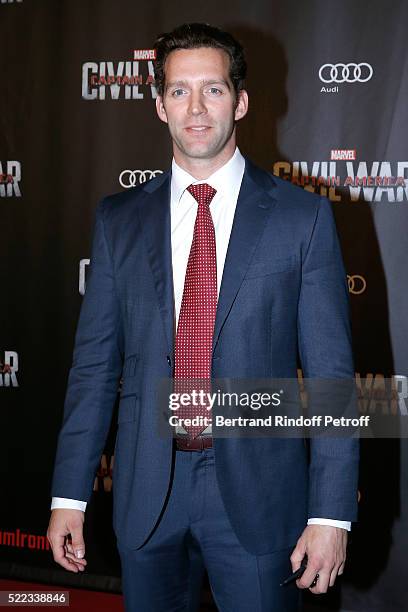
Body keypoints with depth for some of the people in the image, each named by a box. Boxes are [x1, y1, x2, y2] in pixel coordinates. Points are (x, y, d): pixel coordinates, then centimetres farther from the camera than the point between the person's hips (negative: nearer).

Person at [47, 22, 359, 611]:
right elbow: (94, 363, 5)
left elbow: (330, 370, -5)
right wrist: (69, 495, 2)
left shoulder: (303, 216, -3)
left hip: (259, 494, -2)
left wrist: (332, 513, -9)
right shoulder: (119, 219, 4)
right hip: (146, 491, 3)